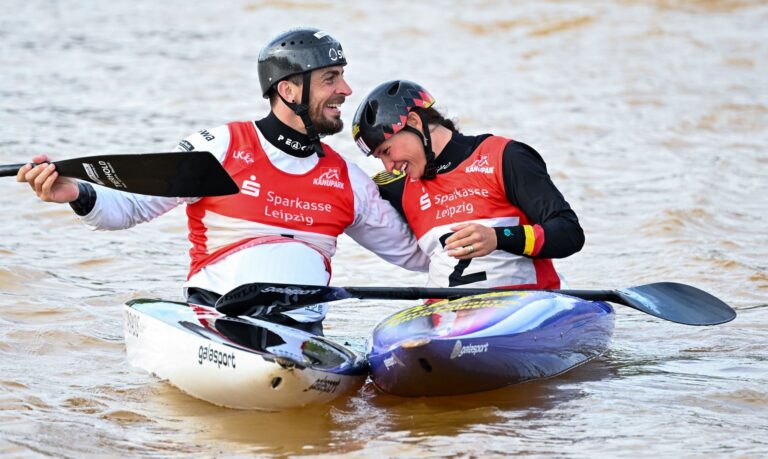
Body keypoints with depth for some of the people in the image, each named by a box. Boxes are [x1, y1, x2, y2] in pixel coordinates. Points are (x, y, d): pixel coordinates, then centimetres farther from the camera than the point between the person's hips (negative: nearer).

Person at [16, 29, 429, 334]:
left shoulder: (347, 180, 14)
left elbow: (410, 252, 24)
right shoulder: (221, 148, 2)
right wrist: (77, 194, -19)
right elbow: (132, 206, 0)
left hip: (302, 333, 3)